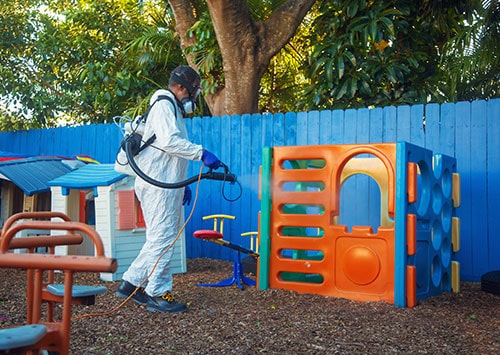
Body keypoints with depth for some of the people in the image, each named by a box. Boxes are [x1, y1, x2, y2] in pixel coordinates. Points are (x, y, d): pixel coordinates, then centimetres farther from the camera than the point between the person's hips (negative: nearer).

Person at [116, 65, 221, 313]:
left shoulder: (173, 109, 25)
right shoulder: (164, 106, -8)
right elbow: (170, 141, -25)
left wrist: (183, 184, 26)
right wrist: (201, 153, -26)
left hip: (167, 185, 11)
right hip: (158, 185, -11)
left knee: (159, 238, 13)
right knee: (162, 238, -7)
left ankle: (131, 283, 19)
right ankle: (158, 294, 0)